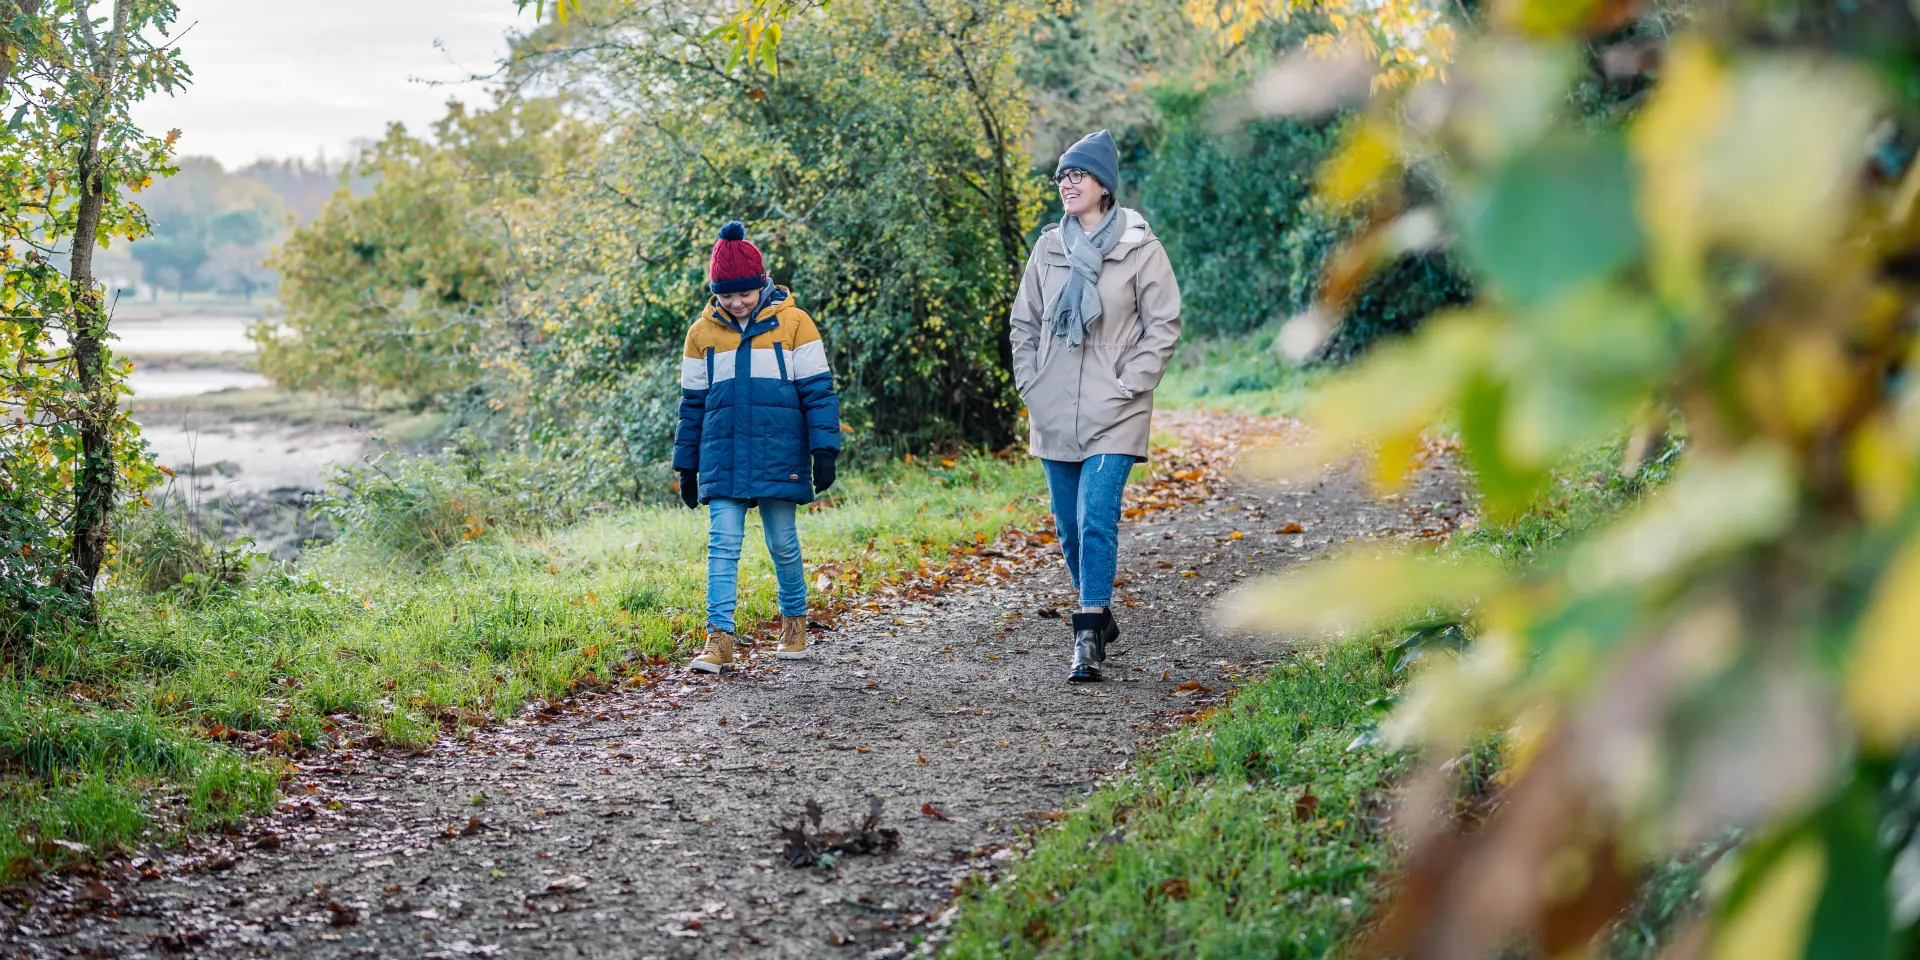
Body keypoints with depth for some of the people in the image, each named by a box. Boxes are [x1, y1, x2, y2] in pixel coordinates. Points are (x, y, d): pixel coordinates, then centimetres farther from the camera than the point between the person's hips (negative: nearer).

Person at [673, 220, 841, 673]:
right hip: (723, 461, 2)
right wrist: (687, 466, 12)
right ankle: (719, 639, -8)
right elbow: (692, 403, 13)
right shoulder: (703, 332, 6)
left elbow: (817, 391, 0)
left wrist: (824, 450, -6)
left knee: (782, 543, 7)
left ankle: (794, 619, 29)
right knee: (723, 543, -6)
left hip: (779, 459, -2)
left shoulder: (793, 323, -1)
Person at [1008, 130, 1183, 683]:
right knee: (1069, 528, 12)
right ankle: (1099, 617, 30)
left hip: (1113, 416, -5)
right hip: (1054, 417, 5)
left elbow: (1163, 326, -4)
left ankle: (1089, 638, -14)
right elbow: (1024, 322, 16)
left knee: (1096, 521, -16)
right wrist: (1029, 384, 6)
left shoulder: (1139, 248, -5)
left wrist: (1128, 387, -10)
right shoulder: (1049, 247, 8)